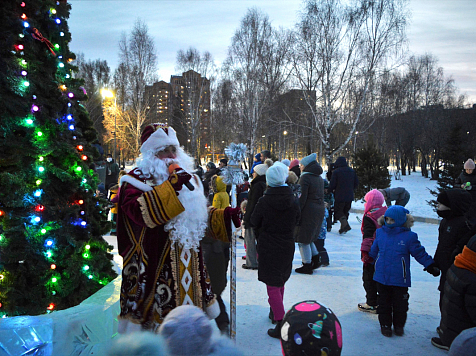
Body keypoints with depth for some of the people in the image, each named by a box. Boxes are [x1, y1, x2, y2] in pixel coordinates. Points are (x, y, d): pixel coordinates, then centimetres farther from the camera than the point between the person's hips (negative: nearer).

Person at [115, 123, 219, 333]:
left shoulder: (187, 178, 14)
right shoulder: (135, 181, -7)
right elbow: (139, 212, -28)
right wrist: (171, 186, -29)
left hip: (189, 267, 7)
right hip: (155, 272, -7)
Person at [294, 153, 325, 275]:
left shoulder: (305, 177, -14)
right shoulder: (319, 178, 13)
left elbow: (302, 198, -19)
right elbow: (321, 196, 16)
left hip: (308, 210, -9)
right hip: (319, 210, 9)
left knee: (303, 239, 2)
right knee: (308, 238, 22)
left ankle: (307, 266, 7)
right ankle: (315, 259, 23)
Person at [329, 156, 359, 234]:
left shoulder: (336, 172, -10)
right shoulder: (352, 171, 9)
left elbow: (332, 185, -12)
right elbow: (356, 183, 13)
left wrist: (331, 190, 9)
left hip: (340, 196, -5)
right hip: (350, 196, 6)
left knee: (338, 211, 3)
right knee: (345, 211, 16)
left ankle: (345, 224, -19)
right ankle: (343, 228, 15)